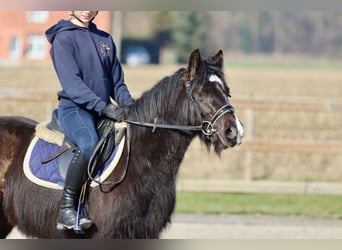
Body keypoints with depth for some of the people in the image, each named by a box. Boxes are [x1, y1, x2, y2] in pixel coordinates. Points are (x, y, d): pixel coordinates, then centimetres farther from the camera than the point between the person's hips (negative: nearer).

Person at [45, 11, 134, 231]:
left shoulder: (105, 39, 17)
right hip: (74, 108, -7)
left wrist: (130, 105, -2)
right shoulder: (63, 38, -2)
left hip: (104, 111, 7)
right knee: (90, 142, -36)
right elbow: (72, 83, -14)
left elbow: (117, 82, 19)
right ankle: (66, 209, -30)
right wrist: (103, 106, -24)